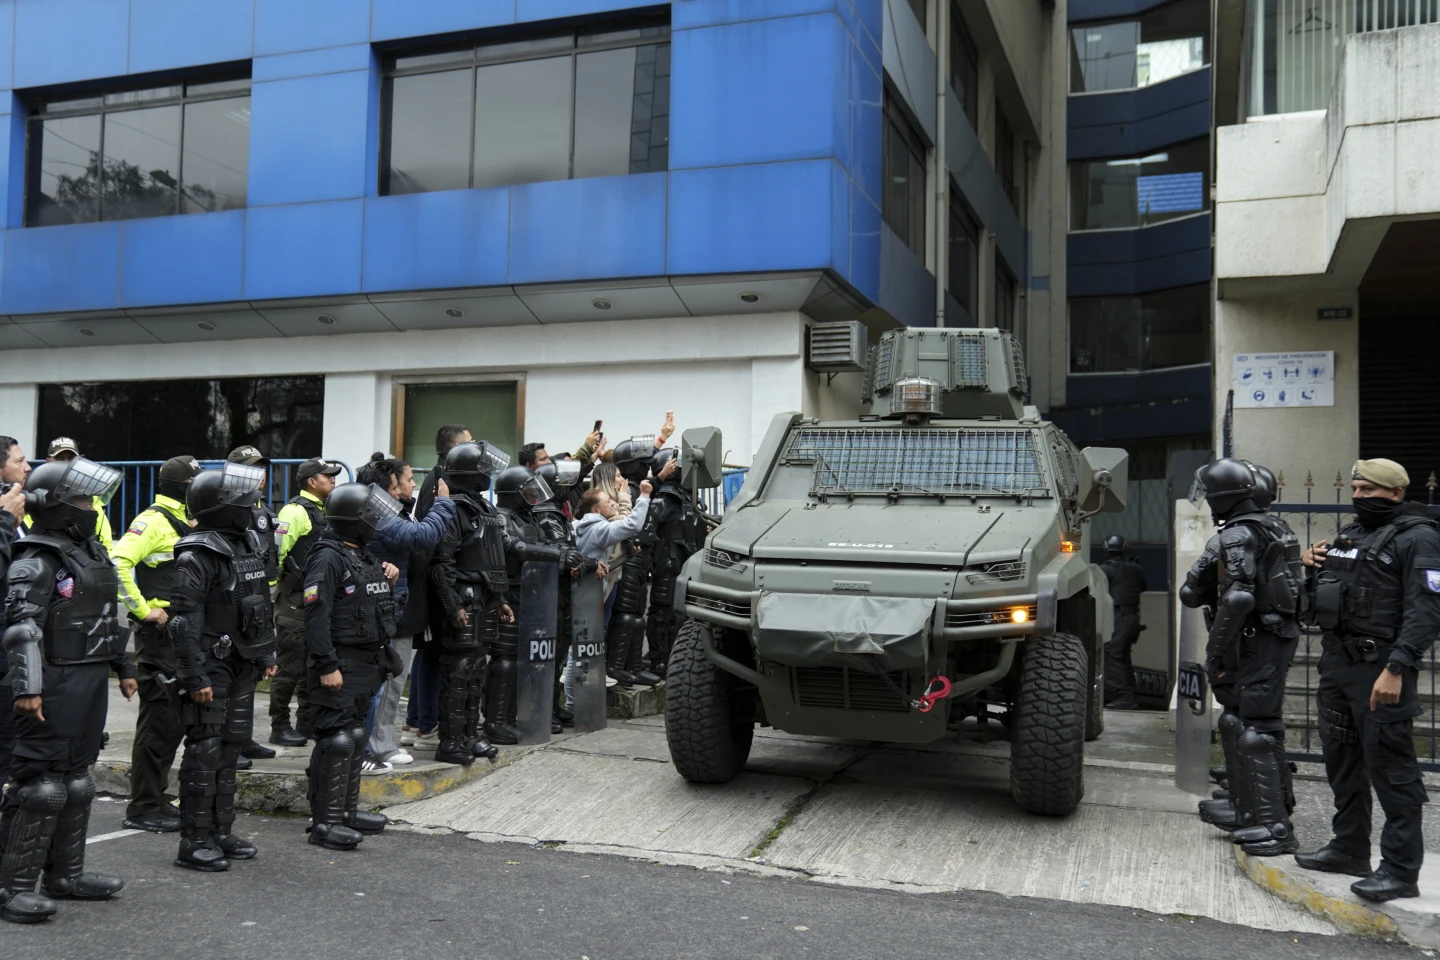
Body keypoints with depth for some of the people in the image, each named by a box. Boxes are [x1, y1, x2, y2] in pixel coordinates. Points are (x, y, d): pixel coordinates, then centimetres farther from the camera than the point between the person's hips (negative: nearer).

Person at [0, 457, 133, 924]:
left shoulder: (92, 552, 16)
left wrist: (123, 667, 25)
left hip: (92, 683, 9)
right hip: (56, 685, -9)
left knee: (76, 780, 14)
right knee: (42, 782, -7)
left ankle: (65, 875, 24)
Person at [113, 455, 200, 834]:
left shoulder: (185, 523, 15)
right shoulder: (154, 520, -12)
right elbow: (118, 561, -26)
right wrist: (143, 610, -21)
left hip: (183, 631, 9)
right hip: (159, 632, -9)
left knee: (176, 718, 14)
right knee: (159, 718, -4)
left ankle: (154, 799, 24)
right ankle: (143, 809, 5)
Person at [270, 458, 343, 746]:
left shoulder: (323, 511, 17)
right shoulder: (295, 510, -13)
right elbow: (276, 552, -19)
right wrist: (272, 591, -16)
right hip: (295, 601, -9)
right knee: (291, 666, -4)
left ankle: (306, 722, 23)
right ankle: (279, 727, 5)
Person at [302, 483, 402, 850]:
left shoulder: (363, 555, 15)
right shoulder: (329, 558, -14)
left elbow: (377, 605, 28)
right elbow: (316, 616, -21)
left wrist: (388, 579, 8)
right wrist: (327, 665, -24)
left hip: (366, 663, 10)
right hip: (341, 664, -10)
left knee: (355, 737, 16)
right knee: (336, 740, -8)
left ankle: (347, 809, 26)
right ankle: (324, 822, -3)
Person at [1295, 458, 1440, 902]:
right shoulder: (1349, 534, 17)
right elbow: (1318, 602, 24)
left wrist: (1396, 669, -27)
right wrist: (1311, 570, 4)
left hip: (1380, 669, -9)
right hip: (1336, 662, 9)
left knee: (1390, 767, -7)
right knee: (1342, 760, 17)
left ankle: (1401, 869, -1)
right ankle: (1350, 848, 30)